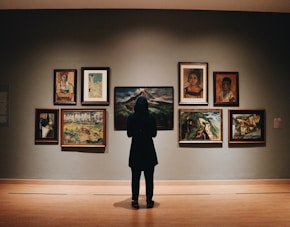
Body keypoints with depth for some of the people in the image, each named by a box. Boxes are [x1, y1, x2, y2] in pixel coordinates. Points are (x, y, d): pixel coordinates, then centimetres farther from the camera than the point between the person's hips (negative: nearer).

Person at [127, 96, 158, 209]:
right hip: (149, 150, 0)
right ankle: (149, 201, 12)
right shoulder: (151, 117, -6)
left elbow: (129, 134, 1)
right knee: (149, 177, 8)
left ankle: (135, 201, 9)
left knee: (135, 177, 8)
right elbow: (154, 134, -1)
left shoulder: (131, 117, -5)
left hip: (135, 150, 0)